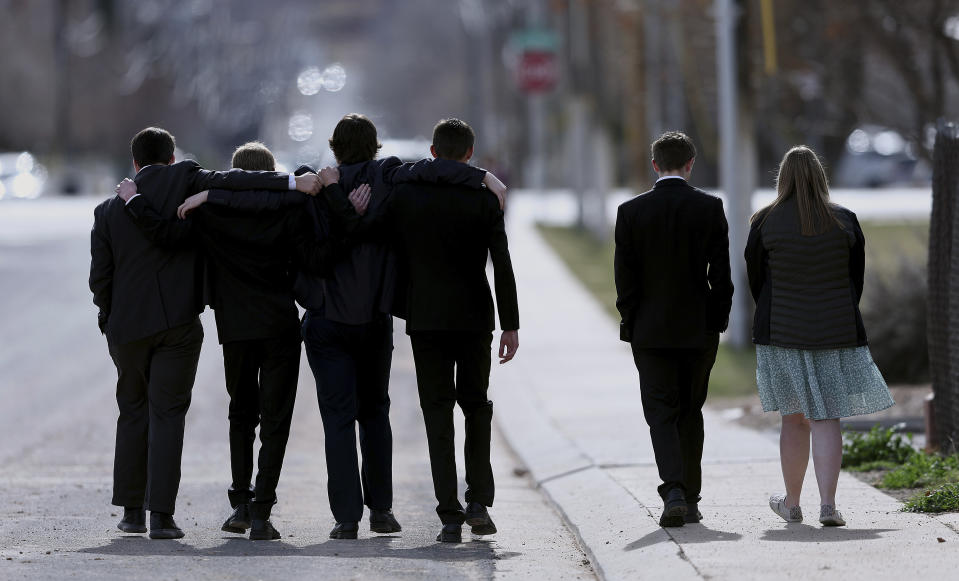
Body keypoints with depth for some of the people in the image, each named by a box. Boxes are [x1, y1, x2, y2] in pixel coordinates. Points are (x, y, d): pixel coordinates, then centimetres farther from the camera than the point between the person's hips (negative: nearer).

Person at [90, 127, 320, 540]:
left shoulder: (107, 211, 6)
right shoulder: (180, 180, -2)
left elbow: (100, 278, 3)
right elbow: (226, 181, -17)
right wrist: (292, 182, -24)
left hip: (126, 325, 3)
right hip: (178, 321, -3)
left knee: (133, 413, 16)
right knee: (167, 413, 0)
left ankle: (132, 510, 17)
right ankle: (161, 514, -8)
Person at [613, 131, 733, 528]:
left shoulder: (631, 212, -4)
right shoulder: (709, 208, -5)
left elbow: (624, 277, -4)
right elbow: (721, 275, -4)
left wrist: (631, 326, 5)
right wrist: (717, 322, 6)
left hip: (651, 331, -1)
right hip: (700, 330, 1)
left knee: (661, 414, 2)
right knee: (691, 411, 13)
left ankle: (674, 492, -17)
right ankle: (690, 500, 16)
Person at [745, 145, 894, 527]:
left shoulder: (765, 224, -6)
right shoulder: (846, 222, -1)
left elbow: (756, 281, 3)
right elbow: (856, 279, 6)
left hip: (783, 333, 0)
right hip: (836, 333, 0)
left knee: (794, 420, 11)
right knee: (826, 420, 0)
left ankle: (791, 504, 20)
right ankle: (827, 503, -11)